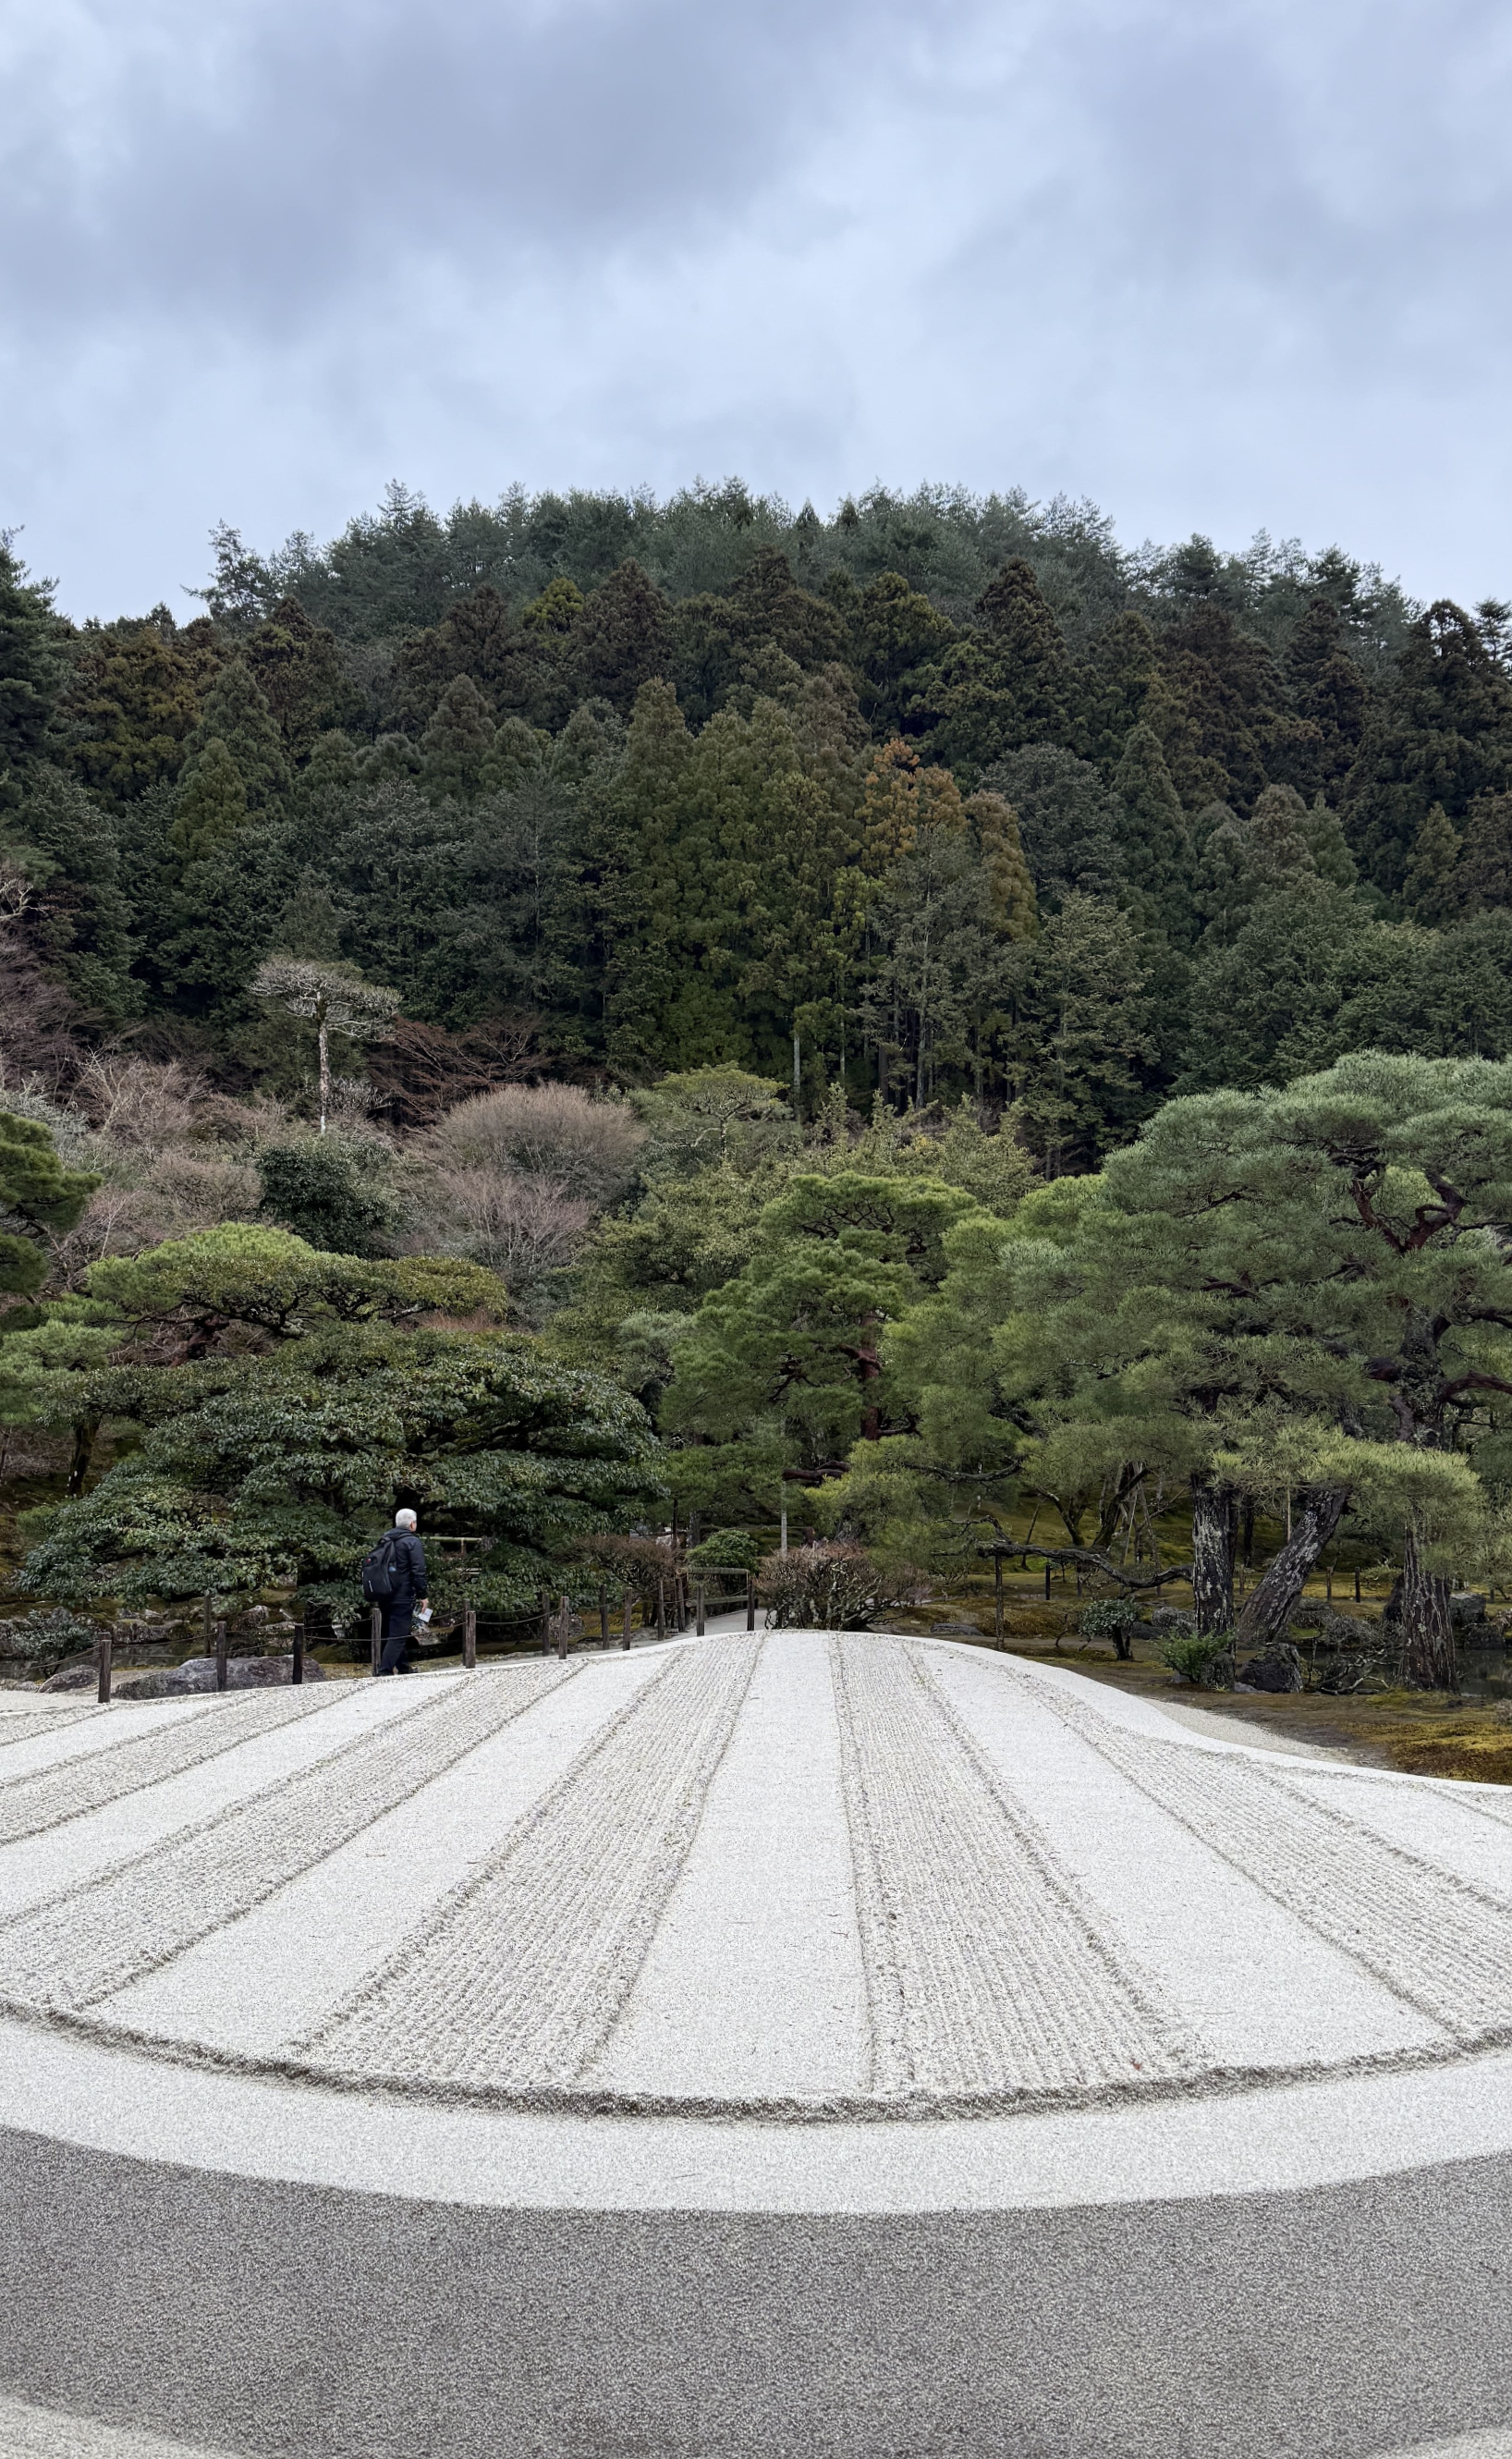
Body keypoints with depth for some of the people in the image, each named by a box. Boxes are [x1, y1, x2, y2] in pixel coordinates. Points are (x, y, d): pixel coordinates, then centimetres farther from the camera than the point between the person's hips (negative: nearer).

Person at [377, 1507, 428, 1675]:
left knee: (390, 1632, 17)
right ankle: (384, 1670, -16)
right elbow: (418, 1571, -17)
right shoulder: (412, 1542, -11)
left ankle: (403, 1667, 30)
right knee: (398, 1635, -8)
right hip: (403, 1597, -8)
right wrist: (422, 1595, -10)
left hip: (386, 1596, 8)